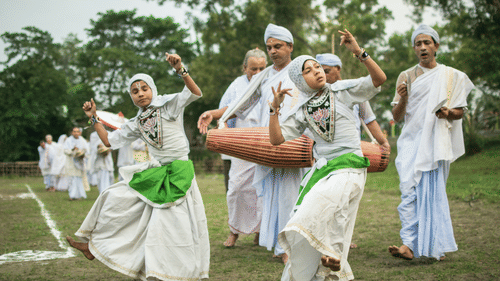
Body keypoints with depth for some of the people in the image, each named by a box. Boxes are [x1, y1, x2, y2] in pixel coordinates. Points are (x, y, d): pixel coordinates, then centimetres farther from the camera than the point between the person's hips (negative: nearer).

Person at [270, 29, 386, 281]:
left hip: (348, 168, -5)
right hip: (321, 169, 5)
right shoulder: (301, 111, 9)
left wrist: (358, 52, -19)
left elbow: (379, 79, -9)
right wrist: (275, 108, -7)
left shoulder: (342, 91, 2)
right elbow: (277, 139, 4)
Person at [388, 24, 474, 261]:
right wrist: (402, 98, -14)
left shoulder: (451, 76, 10)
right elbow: (397, 117, 7)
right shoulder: (406, 77, 11)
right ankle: (408, 244, -18)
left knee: (433, 191, -3)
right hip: (412, 140, 1)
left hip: (437, 141, 0)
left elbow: (460, 112, 10)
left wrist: (448, 113, -12)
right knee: (409, 190, -12)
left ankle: (435, 245, 7)